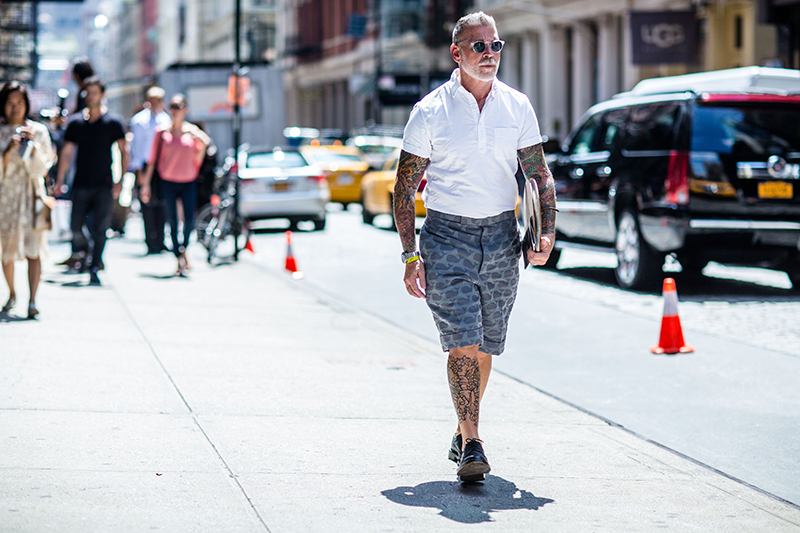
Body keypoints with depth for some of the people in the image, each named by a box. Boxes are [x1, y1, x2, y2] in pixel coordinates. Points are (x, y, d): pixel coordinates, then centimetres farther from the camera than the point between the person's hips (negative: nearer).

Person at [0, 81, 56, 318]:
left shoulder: (39, 131, 4)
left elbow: (41, 169, 1)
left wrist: (33, 146, -13)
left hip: (32, 194, -1)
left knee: (34, 248, -12)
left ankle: (32, 300, -16)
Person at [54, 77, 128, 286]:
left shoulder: (113, 122, 1)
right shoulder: (76, 122, 8)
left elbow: (124, 152, 1)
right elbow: (67, 152, 10)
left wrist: (121, 181, -7)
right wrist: (59, 180, 3)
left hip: (104, 186, -2)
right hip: (81, 184, 2)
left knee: (99, 229, -3)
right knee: (75, 227, -2)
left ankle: (94, 268, 4)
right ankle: (82, 251, 25)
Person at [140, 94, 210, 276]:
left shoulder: (193, 131, 4)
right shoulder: (163, 131, 3)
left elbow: (197, 161, 8)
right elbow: (153, 159, 5)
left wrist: (203, 145, -5)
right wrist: (146, 184, 2)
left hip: (188, 182, 0)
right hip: (168, 182, 0)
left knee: (189, 221, -9)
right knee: (172, 222, 1)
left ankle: (184, 248, 19)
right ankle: (179, 258, 11)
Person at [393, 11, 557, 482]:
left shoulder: (517, 107, 6)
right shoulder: (430, 112, -3)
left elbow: (540, 174, 10)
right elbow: (405, 187, -1)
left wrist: (547, 231, -7)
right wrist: (410, 256, -7)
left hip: (501, 238, 3)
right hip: (446, 236, -3)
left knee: (484, 348, 11)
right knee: (463, 343, -15)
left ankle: (464, 431, 30)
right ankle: (471, 445, -15)